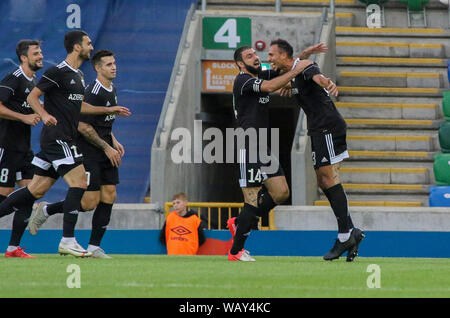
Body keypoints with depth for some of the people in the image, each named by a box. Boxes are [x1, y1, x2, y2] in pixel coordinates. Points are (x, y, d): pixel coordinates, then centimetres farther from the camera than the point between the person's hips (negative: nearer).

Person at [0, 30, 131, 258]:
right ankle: (67, 241, -13)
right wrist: (44, 115, -27)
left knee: (36, 189, 8)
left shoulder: (78, 75, 18)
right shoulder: (58, 72, -10)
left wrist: (109, 110, 29)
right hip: (57, 138, -10)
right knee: (78, 183, -14)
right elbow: (32, 97, -9)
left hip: (64, 139, 10)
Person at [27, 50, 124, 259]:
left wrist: (114, 142, 15)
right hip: (88, 153, -9)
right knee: (90, 202, -10)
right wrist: (107, 147, -15)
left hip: (106, 154, 9)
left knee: (109, 196, 0)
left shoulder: (112, 91, 13)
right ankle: (46, 210, 11)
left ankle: (94, 247, 4)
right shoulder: (93, 93, -17)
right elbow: (83, 126, -20)